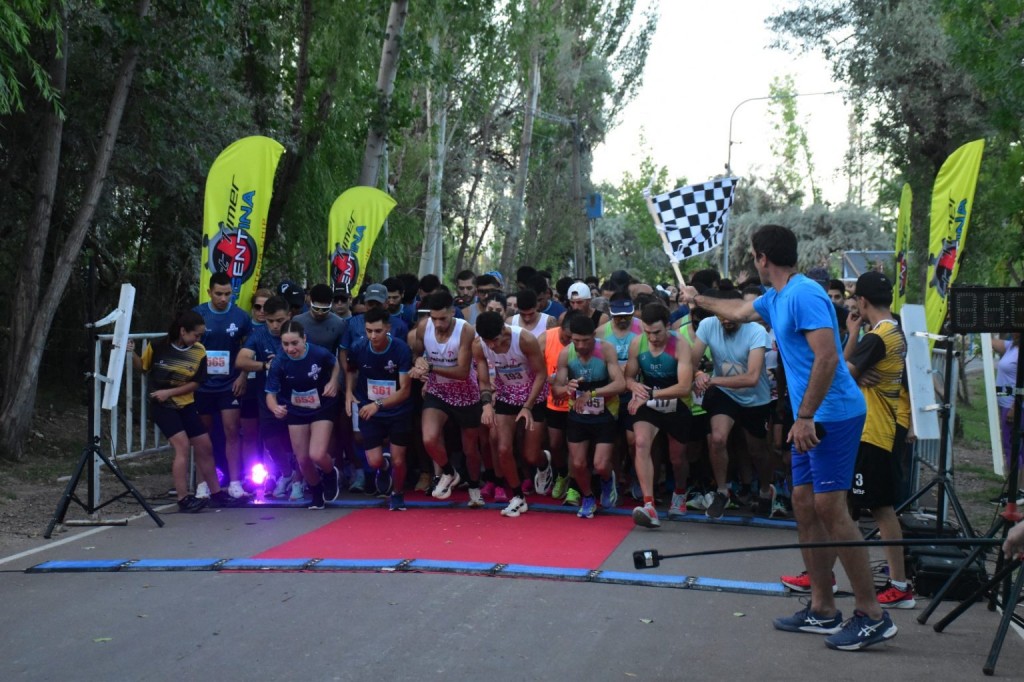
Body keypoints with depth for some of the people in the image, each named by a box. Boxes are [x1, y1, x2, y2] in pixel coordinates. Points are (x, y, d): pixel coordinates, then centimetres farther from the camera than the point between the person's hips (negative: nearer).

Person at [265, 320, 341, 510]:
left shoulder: (320, 354, -26)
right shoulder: (279, 363, -24)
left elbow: (335, 364, -1)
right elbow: (271, 394, -18)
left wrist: (333, 382, -17)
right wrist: (275, 408, -39)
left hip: (322, 409, -2)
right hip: (296, 412, 2)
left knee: (317, 455, -16)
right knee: (302, 460, 7)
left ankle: (330, 474, 22)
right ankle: (316, 493, 36)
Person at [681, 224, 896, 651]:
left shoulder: (803, 294, -15)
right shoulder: (775, 299, 15)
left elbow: (827, 357, -24)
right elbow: (739, 310, 38)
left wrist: (805, 416, -24)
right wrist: (699, 300, 51)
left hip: (832, 415, -10)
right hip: (814, 420, 10)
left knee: (829, 508, -12)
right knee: (804, 505, 9)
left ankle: (872, 616, -7)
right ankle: (823, 610, 16)